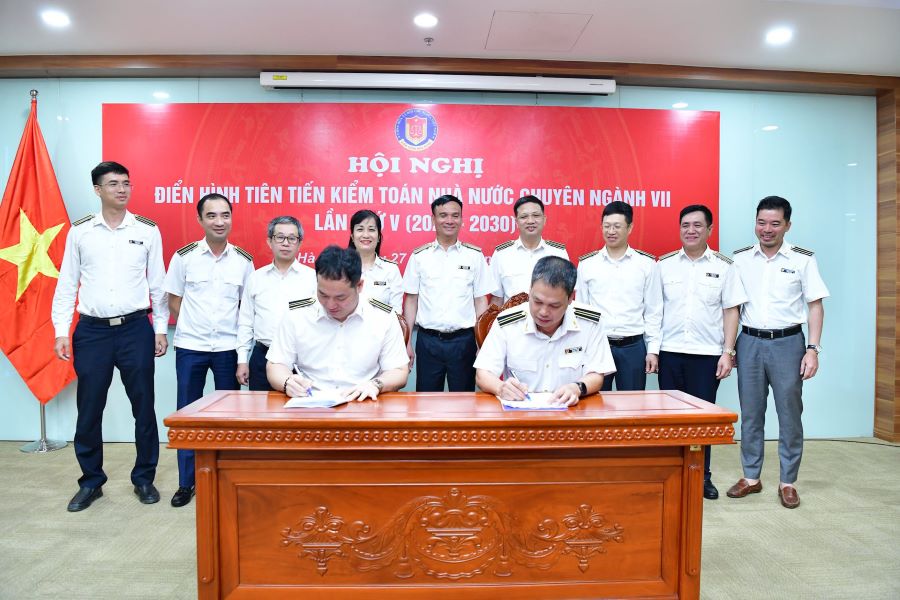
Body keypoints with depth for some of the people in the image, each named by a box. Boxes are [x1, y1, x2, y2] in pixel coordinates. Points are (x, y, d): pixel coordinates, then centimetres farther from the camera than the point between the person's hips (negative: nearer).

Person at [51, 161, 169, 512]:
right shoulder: (79, 231, 4)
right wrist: (61, 331, 0)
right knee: (89, 410, 8)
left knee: (143, 407, 6)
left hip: (136, 328, -1)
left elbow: (158, 283, 5)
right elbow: (67, 284, 6)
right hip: (92, 331, 1)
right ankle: (91, 481, 25)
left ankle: (144, 479, 21)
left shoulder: (147, 230, 2)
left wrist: (161, 329, 2)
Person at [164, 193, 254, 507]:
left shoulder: (244, 260, 1)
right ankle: (186, 481, 22)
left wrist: (239, 336, 0)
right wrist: (192, 328, 2)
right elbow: (174, 301, 5)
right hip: (190, 347, 0)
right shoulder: (183, 256, -1)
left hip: (228, 348, 1)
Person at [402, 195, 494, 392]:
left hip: (464, 340, 0)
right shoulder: (419, 256, 3)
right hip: (428, 340, 0)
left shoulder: (475, 255, 2)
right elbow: (411, 300, 6)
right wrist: (406, 342, 2)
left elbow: (481, 301, 4)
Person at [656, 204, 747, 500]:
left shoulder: (723, 266, 3)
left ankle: (702, 476, 23)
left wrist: (728, 352, -3)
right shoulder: (664, 264, 5)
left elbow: (730, 311, 3)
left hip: (707, 353, -1)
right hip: (670, 352, 1)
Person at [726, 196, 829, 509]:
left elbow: (815, 306, 0)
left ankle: (788, 482, 19)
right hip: (749, 342, 2)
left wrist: (813, 349, -7)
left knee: (790, 414, 5)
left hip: (787, 343, -2)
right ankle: (751, 477, 22)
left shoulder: (803, 259, -1)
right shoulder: (740, 258, 4)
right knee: (750, 413, 9)